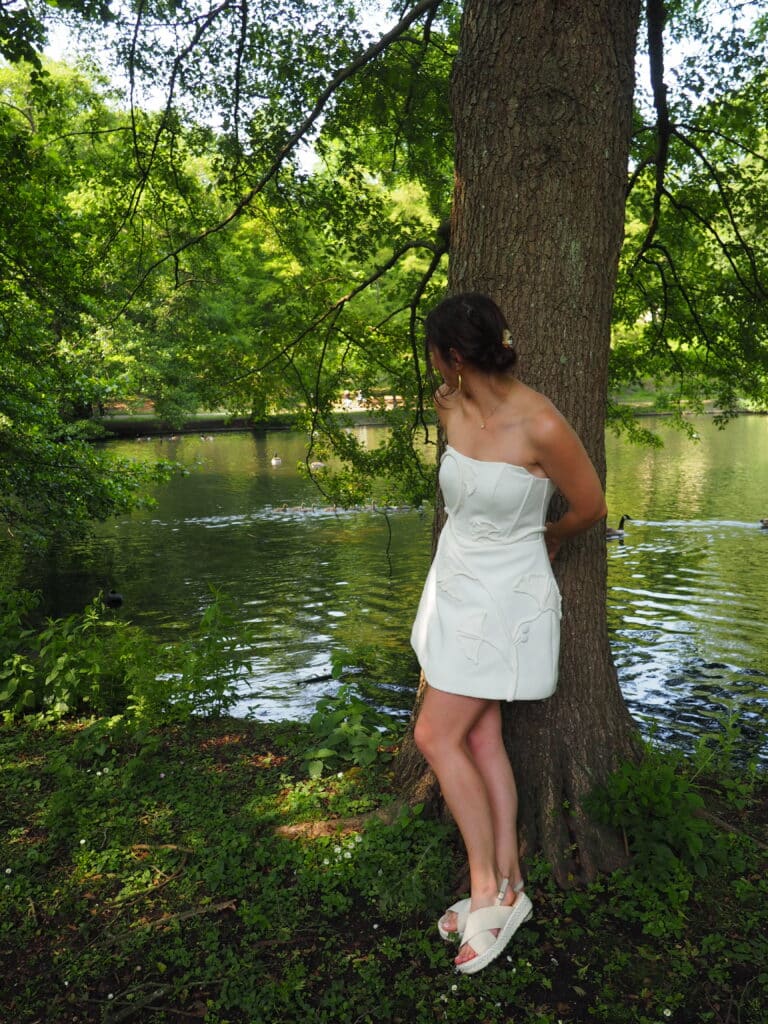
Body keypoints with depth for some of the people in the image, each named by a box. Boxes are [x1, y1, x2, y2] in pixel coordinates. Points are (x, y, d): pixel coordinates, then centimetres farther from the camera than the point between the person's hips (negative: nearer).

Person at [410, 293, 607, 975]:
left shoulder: (541, 426, -23)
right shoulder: (449, 407, -3)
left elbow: (591, 507, -8)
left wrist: (546, 539, 9)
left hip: (506, 598, -7)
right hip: (456, 586, 7)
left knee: (436, 736, -5)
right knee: (481, 740, 11)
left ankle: (488, 893, 13)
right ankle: (507, 886, 26)